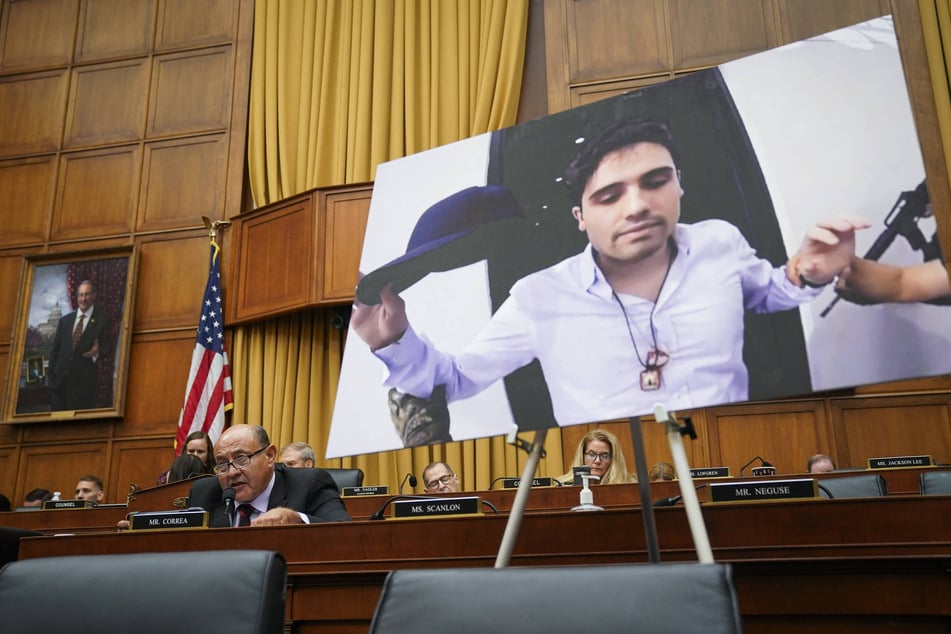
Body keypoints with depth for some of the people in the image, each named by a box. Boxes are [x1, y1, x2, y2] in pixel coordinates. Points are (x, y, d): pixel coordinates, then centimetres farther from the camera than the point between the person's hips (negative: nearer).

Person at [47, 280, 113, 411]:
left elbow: (108, 345, 0)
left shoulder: (103, 319, 2)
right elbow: (54, 349, 14)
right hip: (60, 379, 4)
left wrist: (98, 352, -22)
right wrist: (52, 374, 6)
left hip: (85, 380, -4)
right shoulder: (65, 320, 15)